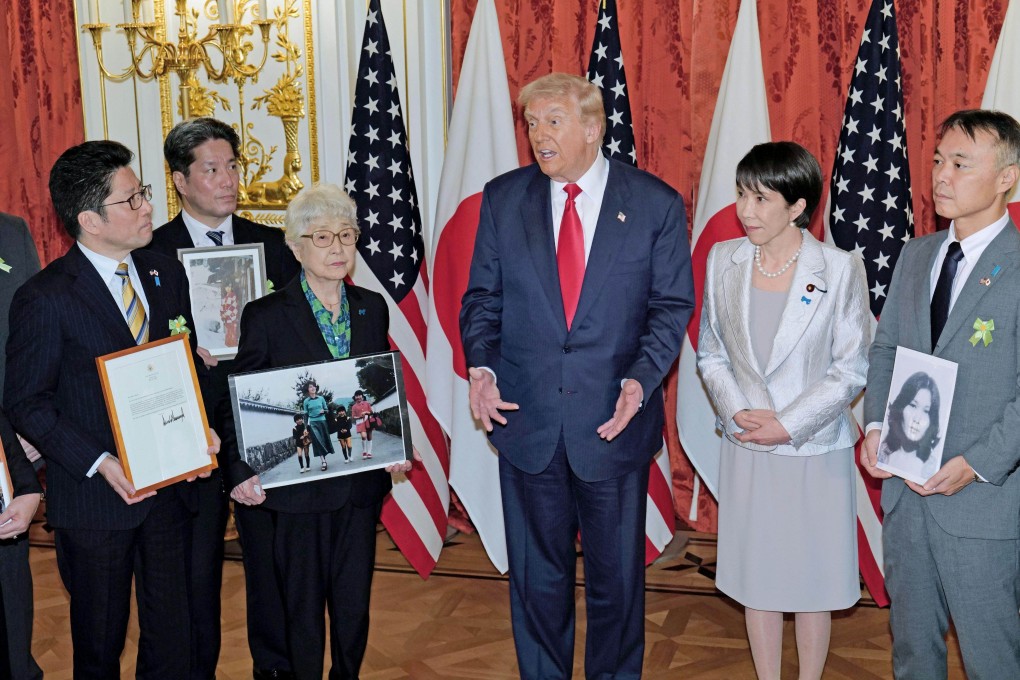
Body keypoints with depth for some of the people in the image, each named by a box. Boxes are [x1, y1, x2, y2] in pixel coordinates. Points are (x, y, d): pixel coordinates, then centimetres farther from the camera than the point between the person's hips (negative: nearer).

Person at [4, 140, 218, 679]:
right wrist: (99, 464, -19)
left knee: (171, 636, 15)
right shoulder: (44, 299, -13)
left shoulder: (167, 275, 5)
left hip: (170, 488, 5)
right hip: (93, 499, -5)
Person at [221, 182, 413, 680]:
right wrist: (241, 472, -14)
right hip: (296, 488, -3)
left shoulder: (373, 309, 5)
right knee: (303, 612, 9)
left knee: (354, 609, 12)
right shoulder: (265, 316, -7)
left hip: (360, 485, 4)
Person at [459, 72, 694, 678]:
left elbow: (671, 305, -1)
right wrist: (482, 366, -10)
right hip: (527, 421, 2)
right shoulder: (503, 199, 3)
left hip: (614, 423, -1)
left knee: (617, 577, 13)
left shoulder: (657, 204, -3)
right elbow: (482, 297, 7)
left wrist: (641, 378, -16)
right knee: (537, 577, 14)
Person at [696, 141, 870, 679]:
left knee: (812, 582, 11)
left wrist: (788, 425, -15)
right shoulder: (723, 260, -1)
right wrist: (736, 411, -10)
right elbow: (711, 353, 5)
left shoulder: (840, 271, -12)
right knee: (756, 577, 14)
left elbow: (851, 369, -8)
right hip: (746, 450, 3)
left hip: (815, 451, -3)